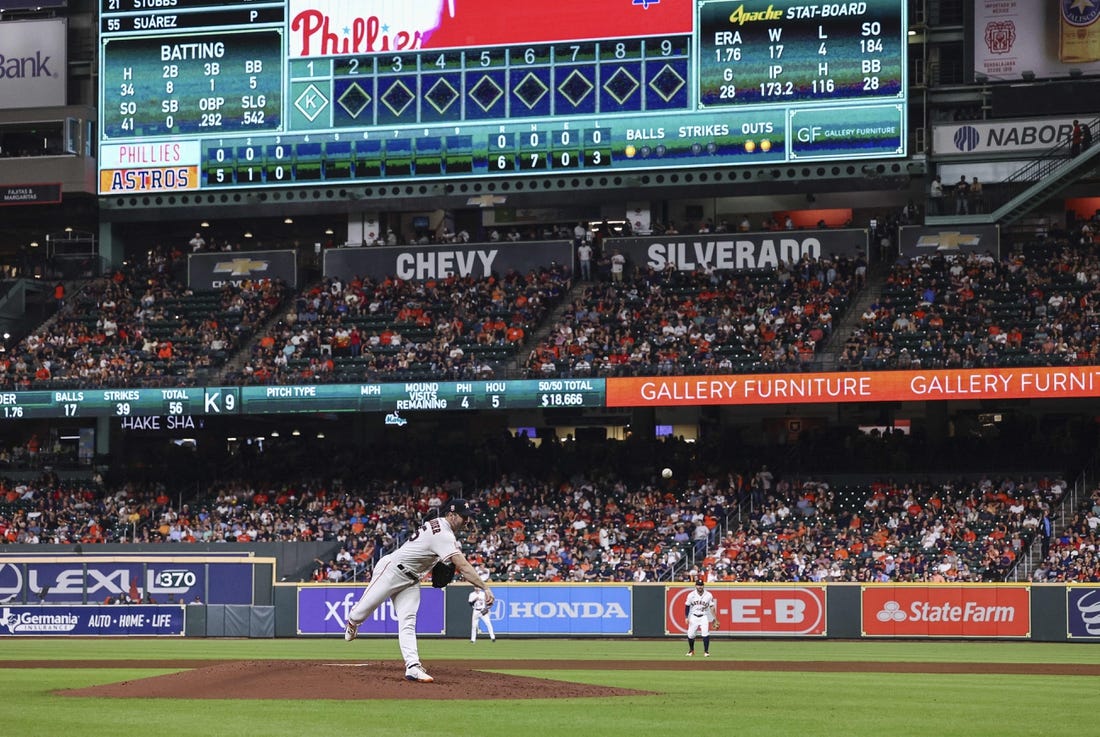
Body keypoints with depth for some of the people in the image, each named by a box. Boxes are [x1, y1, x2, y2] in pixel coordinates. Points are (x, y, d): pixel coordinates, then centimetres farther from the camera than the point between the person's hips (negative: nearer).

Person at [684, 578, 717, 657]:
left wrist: (714, 619, -12)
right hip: (693, 617, 1)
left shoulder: (709, 595, -7)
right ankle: (691, 650, 25)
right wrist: (686, 617, -1)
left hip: (704, 617, -1)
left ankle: (706, 651, -5)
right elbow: (687, 606, 3)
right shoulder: (691, 595, -5)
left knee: (705, 633, -16)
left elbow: (712, 607, -5)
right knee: (690, 634, 1)